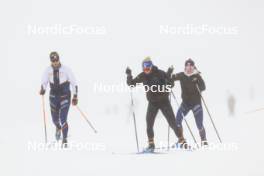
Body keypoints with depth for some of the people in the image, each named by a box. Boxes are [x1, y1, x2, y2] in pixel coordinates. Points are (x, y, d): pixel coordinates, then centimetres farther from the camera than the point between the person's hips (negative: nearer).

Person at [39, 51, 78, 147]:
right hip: (53, 96, 3)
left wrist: (75, 96, -7)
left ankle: (65, 140, -1)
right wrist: (43, 89, -24)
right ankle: (58, 128, 53)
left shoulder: (66, 70, -10)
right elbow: (44, 82, -1)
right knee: (55, 119, 15)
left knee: (63, 119, -15)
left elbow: (74, 83, -4)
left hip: (65, 97, -3)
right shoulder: (48, 70, -4)